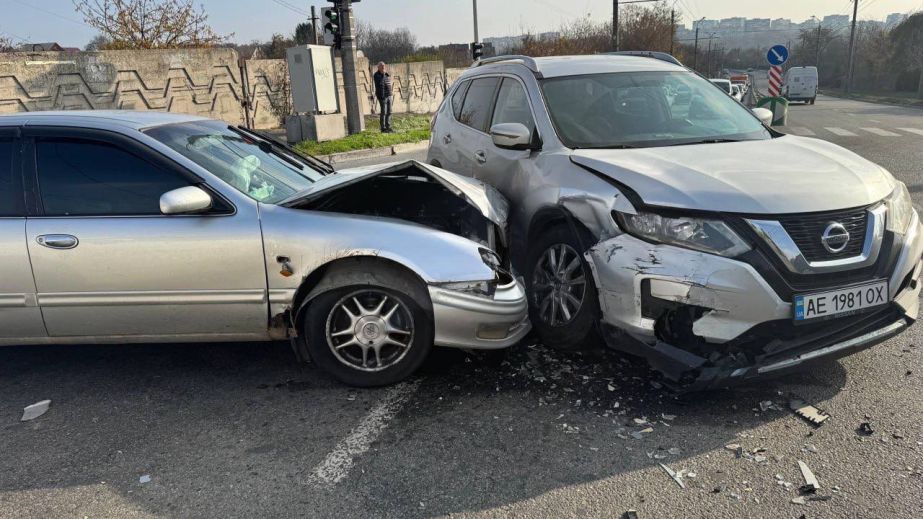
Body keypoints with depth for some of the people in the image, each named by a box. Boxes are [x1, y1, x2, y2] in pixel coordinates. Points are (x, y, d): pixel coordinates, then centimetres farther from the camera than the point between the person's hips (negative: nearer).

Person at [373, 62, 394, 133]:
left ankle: (388, 127, 13)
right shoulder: (377, 75, -5)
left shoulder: (387, 74, 16)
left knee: (389, 112, 7)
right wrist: (382, 74, -19)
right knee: (383, 112, -7)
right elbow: (380, 83, -20)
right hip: (382, 96, -7)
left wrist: (392, 93, 16)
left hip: (389, 95, 7)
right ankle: (383, 128, -4)